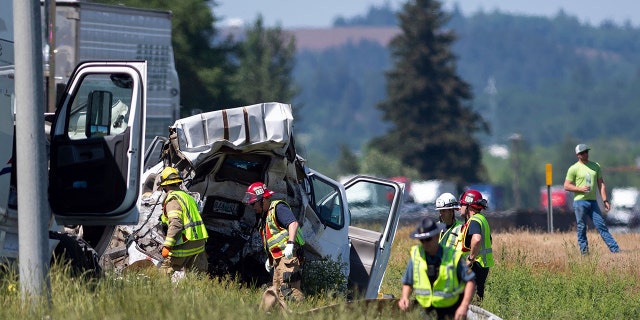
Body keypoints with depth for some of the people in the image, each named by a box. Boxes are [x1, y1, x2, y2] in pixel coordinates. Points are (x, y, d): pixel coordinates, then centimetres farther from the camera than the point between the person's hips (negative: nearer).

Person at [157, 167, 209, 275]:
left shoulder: (172, 199, -11)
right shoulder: (187, 196, 18)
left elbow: (175, 224, -23)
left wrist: (167, 246, -26)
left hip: (184, 246, -8)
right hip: (199, 243, 8)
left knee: (165, 273, 0)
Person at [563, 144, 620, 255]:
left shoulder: (595, 166, 13)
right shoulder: (574, 168, 0)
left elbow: (601, 184, 13)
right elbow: (566, 186, -1)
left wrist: (605, 200, 5)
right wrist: (580, 189, -16)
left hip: (593, 201, 3)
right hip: (580, 201, -3)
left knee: (602, 225, -1)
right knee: (581, 228, -1)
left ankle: (615, 249, -6)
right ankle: (584, 251, 5)